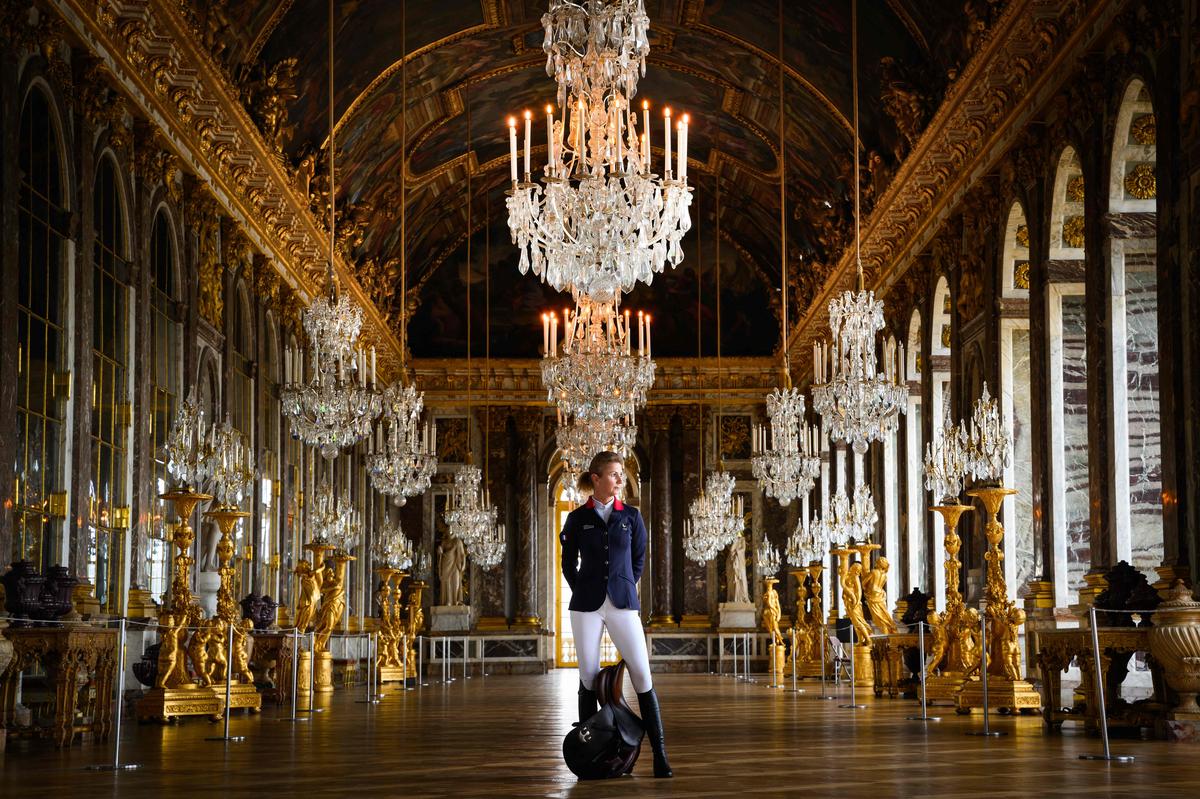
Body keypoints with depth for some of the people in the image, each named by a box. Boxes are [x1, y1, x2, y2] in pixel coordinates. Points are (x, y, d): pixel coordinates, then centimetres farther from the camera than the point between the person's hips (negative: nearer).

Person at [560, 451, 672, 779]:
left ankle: (659, 754, -5)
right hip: (587, 606, 0)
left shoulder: (631, 516, 6)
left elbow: (638, 559, 14)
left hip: (623, 604, 0)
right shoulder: (577, 518, 4)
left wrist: (625, 590, 8)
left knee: (643, 677, -7)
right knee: (588, 678, 1)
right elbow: (569, 564, 11)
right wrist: (584, 594, 5)